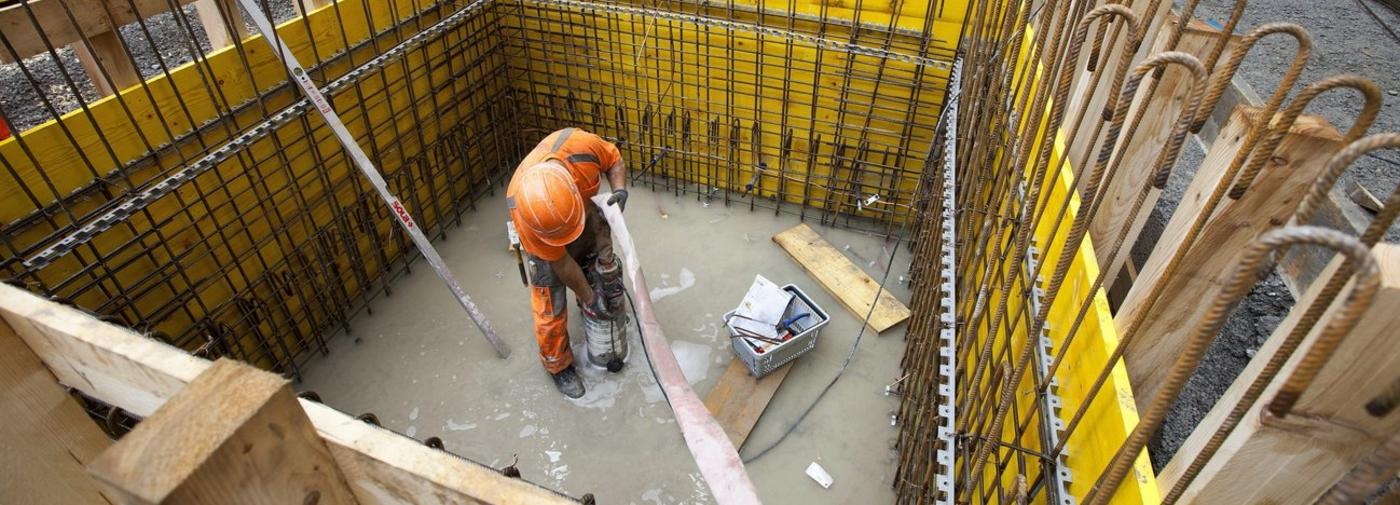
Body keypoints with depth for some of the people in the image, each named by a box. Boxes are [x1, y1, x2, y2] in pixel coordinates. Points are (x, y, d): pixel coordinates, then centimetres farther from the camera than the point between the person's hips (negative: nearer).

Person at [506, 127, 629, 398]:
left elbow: (613, 159, -15)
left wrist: (620, 189, -32)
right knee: (551, 305, 0)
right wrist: (588, 298, -15)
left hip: (586, 210, 4)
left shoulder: (580, 145, -41)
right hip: (541, 238, -3)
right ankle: (557, 364, 25)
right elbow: (561, 263, -27)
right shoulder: (522, 211, -41)